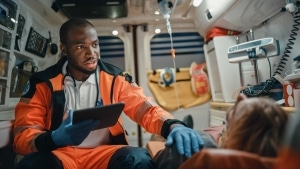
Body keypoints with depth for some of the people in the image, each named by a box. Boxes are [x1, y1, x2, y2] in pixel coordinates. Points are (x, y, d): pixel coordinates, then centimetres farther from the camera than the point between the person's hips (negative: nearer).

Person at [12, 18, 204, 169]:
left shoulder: (115, 78, 2)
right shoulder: (42, 83, 0)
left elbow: (145, 109, -5)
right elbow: (23, 135, -3)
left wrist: (173, 125, -28)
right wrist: (54, 138, -27)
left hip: (105, 151, 1)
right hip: (60, 153, 0)